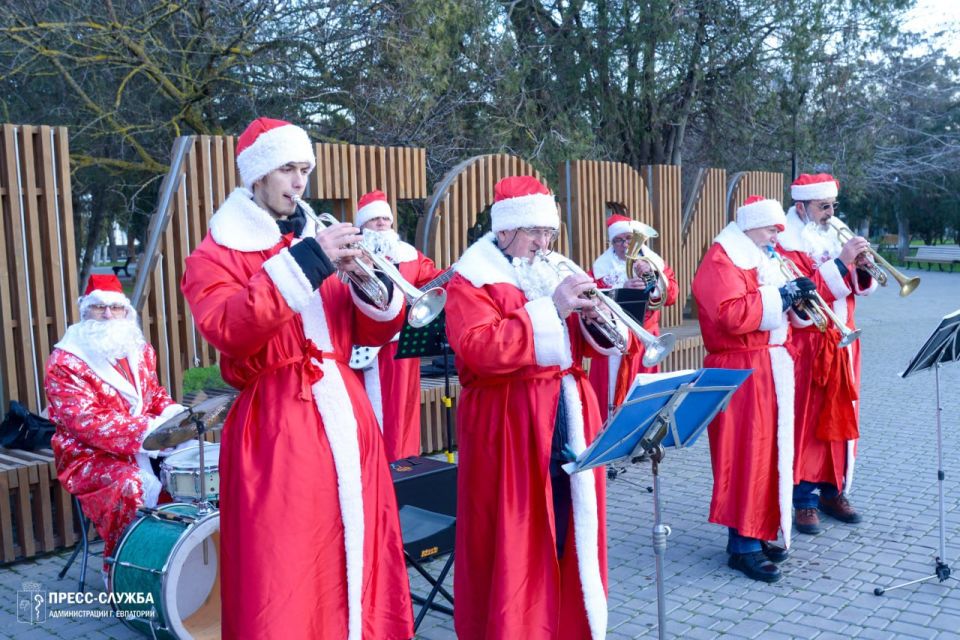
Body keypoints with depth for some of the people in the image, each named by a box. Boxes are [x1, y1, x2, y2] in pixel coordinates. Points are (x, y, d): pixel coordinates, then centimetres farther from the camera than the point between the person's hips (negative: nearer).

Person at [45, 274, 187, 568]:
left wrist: (172, 413, -7)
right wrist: (147, 430, -28)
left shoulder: (140, 351, 12)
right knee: (134, 485, -32)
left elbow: (156, 393, 18)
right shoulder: (65, 363, -9)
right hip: (90, 458, -6)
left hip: (146, 448, 6)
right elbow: (87, 420, -19)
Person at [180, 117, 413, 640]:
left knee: (359, 557, 11)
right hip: (276, 427, -5)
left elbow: (375, 331, 10)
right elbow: (228, 329, -20)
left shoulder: (320, 240, 16)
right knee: (285, 580, -2)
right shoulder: (216, 254, 2)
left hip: (345, 414, 5)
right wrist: (305, 263, -23)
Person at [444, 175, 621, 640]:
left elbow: (586, 344, 17)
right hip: (509, 430, -6)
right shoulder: (471, 281, -5)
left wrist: (593, 317, -7)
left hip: (568, 419, 7)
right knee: (514, 544, 1)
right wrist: (551, 309, -21)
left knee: (568, 535, 14)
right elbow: (479, 348, -23)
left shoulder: (556, 272, 15)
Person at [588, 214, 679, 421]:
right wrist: (623, 290, -26)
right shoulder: (602, 267, 0)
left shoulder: (654, 262, 7)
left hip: (646, 340, 2)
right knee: (612, 393, -4)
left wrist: (651, 276, -17)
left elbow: (671, 295, -3)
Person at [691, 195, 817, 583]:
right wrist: (783, 295, -21)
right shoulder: (721, 260, -12)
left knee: (767, 450, 12)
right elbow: (733, 314, -26)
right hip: (740, 370, -10)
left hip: (772, 366, 10)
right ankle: (742, 546, 0)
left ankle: (756, 533, 22)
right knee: (746, 454, -7)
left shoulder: (760, 259, 18)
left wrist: (796, 297, 4)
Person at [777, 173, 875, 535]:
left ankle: (834, 491, 24)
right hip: (806, 349, -6)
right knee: (806, 423, -3)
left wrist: (862, 267, -9)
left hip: (841, 346, 7)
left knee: (839, 420, 11)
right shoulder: (786, 245, -9)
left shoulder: (834, 236, 12)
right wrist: (841, 262, -22)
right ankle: (804, 501, 6)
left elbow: (860, 288, 12)